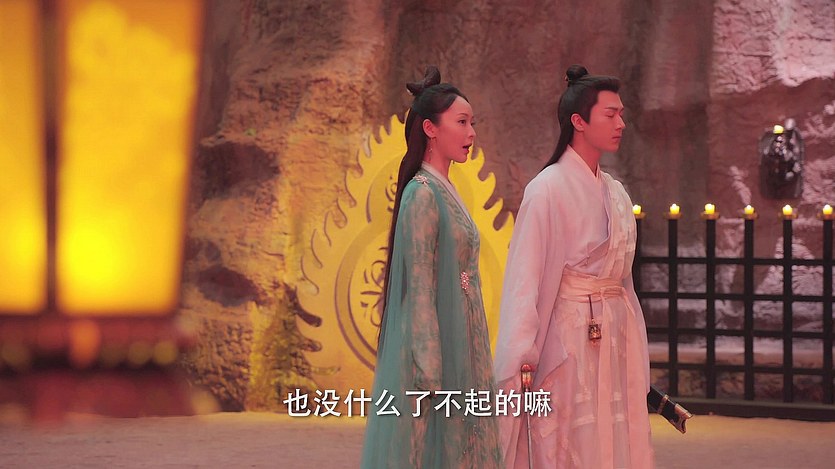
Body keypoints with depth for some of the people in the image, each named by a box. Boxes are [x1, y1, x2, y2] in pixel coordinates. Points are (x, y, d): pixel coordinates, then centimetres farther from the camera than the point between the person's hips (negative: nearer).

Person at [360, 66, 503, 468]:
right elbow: (419, 289, -17)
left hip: (457, 348, 9)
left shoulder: (443, 192, 13)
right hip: (434, 347, -9)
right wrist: (431, 375, -20)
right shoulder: (424, 194, -14)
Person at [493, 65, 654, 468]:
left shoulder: (615, 193, 12)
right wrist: (521, 360, -20)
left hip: (616, 336, 7)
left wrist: (636, 356, 14)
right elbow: (525, 279, -14)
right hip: (571, 339, -7)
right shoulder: (548, 189, -10)